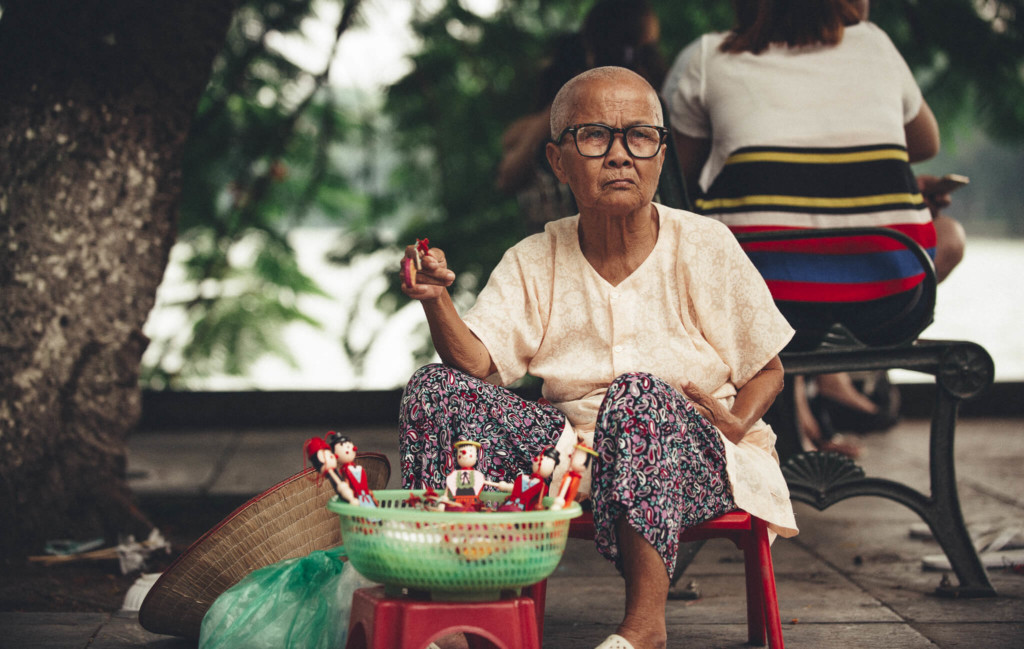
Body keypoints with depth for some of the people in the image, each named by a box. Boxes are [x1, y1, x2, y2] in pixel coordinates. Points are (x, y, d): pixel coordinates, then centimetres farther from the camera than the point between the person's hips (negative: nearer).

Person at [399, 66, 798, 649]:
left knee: (638, 393, -38)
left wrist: (737, 420, -17)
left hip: (690, 455, -3)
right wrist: (438, 302, -28)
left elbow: (768, 370, 4)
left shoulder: (704, 246, -2)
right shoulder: (535, 262, 4)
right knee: (434, 389, -15)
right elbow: (480, 364, -9)